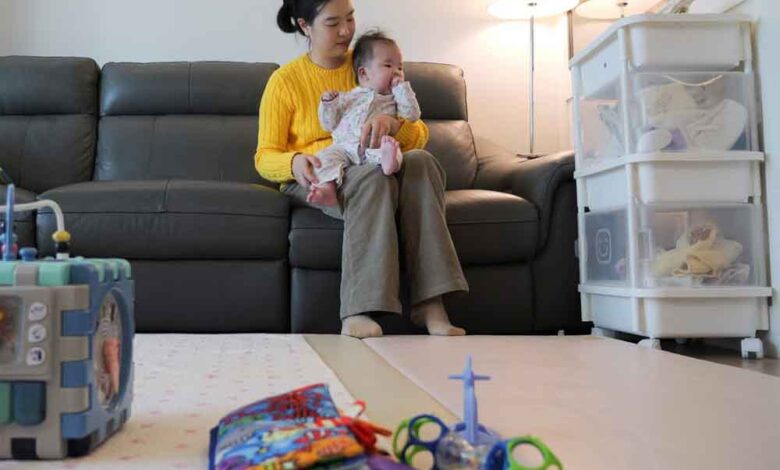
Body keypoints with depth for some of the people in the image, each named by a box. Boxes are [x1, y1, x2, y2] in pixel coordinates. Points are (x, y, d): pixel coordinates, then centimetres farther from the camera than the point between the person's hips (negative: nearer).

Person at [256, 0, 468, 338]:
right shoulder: (285, 81, 2)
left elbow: (420, 134, 2)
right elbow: (265, 158, 0)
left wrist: (392, 124, -23)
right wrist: (296, 162, -24)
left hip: (374, 168, 3)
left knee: (420, 161, -30)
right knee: (372, 176, -36)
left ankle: (430, 304, -37)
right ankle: (358, 312, -42)